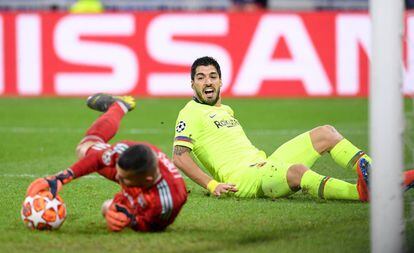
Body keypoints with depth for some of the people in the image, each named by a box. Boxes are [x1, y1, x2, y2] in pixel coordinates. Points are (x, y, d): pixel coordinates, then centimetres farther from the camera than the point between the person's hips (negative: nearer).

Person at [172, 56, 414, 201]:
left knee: (326, 133, 7)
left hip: (263, 164, 10)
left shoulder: (225, 110, 26)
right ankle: (362, 192, -60)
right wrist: (213, 184, -23)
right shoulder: (190, 114, -2)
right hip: (242, 178, -10)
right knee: (298, 171, -39)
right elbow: (179, 157, -15)